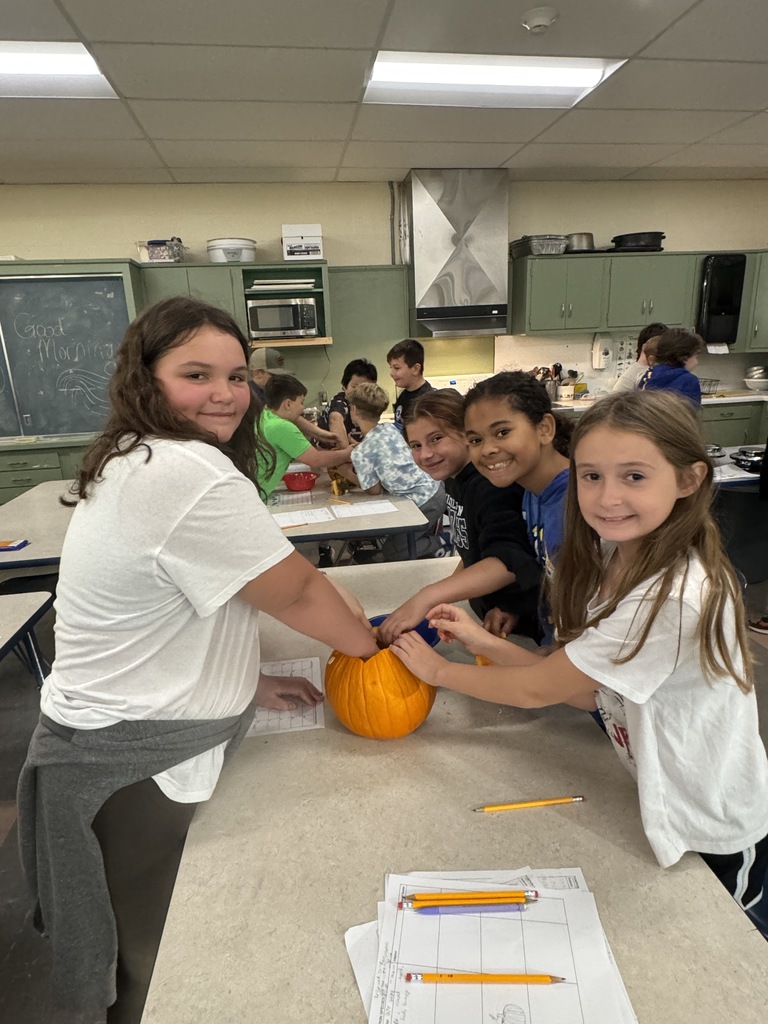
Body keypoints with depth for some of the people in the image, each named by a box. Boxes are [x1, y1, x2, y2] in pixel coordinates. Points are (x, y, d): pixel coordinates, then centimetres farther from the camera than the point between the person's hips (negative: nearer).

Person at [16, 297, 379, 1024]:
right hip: (132, 767, -9)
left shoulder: (133, 461, 5)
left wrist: (247, 684, 10)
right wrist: (374, 643, -1)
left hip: (110, 740, 9)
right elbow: (297, 592, -20)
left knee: (151, 948, 28)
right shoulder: (194, 476, -27)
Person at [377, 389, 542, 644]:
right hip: (488, 616, 8)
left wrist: (425, 598, -51)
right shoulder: (454, 476, -3)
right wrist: (448, 590, -1)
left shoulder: (491, 485, -30)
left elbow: (509, 562, -44)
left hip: (520, 625, -8)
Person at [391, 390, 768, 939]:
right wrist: (483, 640, -13)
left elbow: (537, 689, -27)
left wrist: (440, 670, -13)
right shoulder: (616, 560, -9)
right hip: (660, 806, 7)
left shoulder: (674, 598, -37)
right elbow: (588, 688, -6)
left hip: (716, 844, -7)